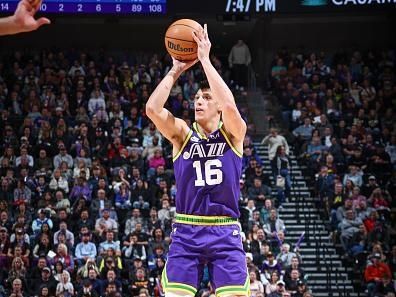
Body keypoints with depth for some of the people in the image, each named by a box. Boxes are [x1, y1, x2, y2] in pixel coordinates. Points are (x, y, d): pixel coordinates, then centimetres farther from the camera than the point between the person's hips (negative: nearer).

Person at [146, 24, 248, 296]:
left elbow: (230, 105, -19)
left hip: (225, 231, -1)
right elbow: (152, 109, -10)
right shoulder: (182, 133, 7)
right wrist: (176, 71, -6)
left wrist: (205, 60, -15)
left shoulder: (233, 134, 3)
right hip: (186, 231, 1)